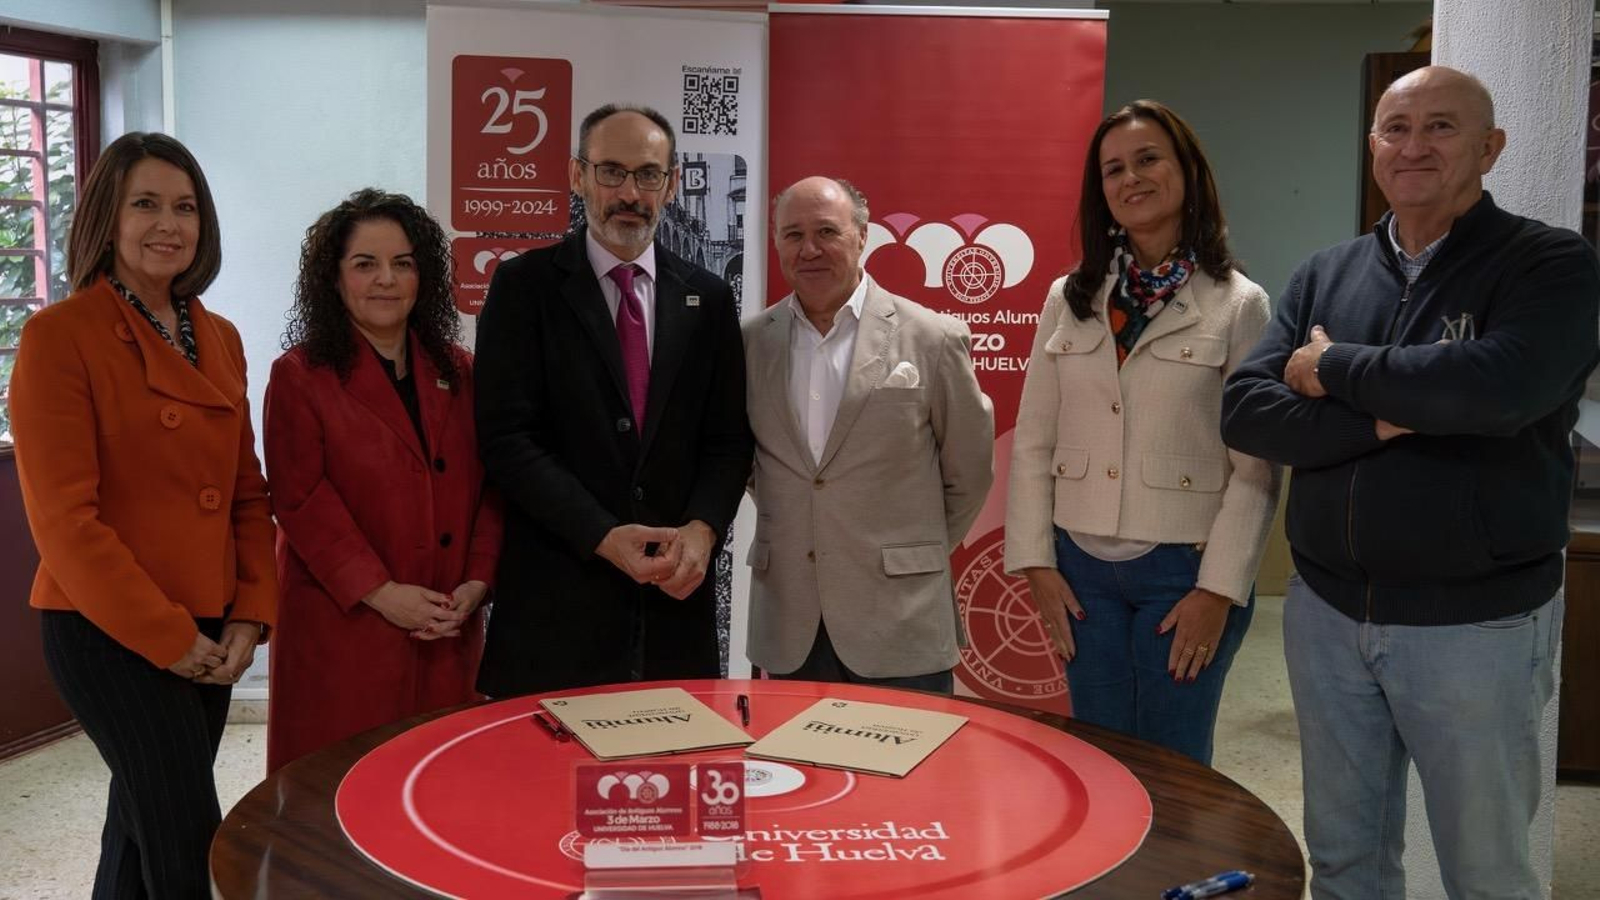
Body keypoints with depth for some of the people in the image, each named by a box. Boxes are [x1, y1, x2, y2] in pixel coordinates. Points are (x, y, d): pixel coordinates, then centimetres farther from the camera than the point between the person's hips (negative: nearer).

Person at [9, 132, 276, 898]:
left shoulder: (219, 339, 9)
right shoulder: (59, 335, -11)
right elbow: (63, 515, -15)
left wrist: (249, 616, 0)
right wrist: (165, 636, -15)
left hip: (208, 637, 6)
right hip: (107, 634, -6)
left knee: (142, 830, 17)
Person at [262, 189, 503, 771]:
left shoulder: (456, 373, 12)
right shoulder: (300, 377, -1)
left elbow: (489, 486, 8)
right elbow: (301, 500, -9)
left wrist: (478, 579, -6)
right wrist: (379, 591, -16)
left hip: (448, 631, 4)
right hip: (343, 630, -4)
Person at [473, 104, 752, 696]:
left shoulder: (707, 297, 9)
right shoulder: (524, 285, -1)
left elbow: (728, 440, 9)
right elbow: (506, 438, -7)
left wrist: (703, 528, -10)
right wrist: (604, 536, -16)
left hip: (677, 592, 3)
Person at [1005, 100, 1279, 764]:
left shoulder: (1239, 305, -4)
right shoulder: (1068, 299, 6)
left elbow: (1257, 469, -6)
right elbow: (1033, 442, 6)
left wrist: (1219, 590, -10)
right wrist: (1036, 563, -1)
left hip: (1185, 570, -3)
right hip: (1082, 567, 3)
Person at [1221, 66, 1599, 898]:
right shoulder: (1325, 276, 5)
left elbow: (1493, 389, -27)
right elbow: (1246, 412, -5)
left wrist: (1333, 370, -14)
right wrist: (1383, 420, -19)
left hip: (1476, 622, -4)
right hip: (1326, 611, 4)